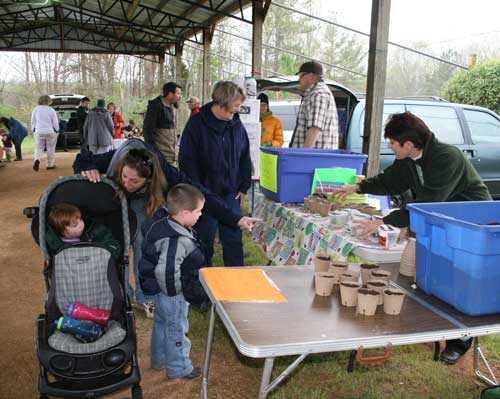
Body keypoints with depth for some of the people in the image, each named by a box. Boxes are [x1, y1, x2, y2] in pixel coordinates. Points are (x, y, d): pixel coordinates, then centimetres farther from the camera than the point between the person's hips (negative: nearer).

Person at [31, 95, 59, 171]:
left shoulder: (35, 110, 3)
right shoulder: (51, 110, -5)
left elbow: (33, 122, 8)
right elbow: (55, 122, -3)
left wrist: (33, 130, 18)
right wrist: (57, 131, 10)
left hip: (38, 131, 2)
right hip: (50, 131, -2)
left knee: (39, 148, 8)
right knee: (51, 148, 10)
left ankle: (37, 160, -20)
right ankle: (50, 165, 15)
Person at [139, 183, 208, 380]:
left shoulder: (164, 221, -6)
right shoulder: (177, 241, -35)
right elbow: (166, 272, -37)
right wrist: (176, 291, -19)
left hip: (161, 290, 10)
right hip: (172, 294, -10)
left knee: (161, 323, 26)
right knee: (176, 329, 11)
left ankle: (159, 359, 47)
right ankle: (179, 368, 31)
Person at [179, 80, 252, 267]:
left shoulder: (237, 124, 3)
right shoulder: (197, 123, -11)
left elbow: (245, 158, 12)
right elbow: (187, 161, -11)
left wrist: (243, 187, 8)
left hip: (231, 193, 4)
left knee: (234, 238, 7)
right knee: (205, 239, 7)